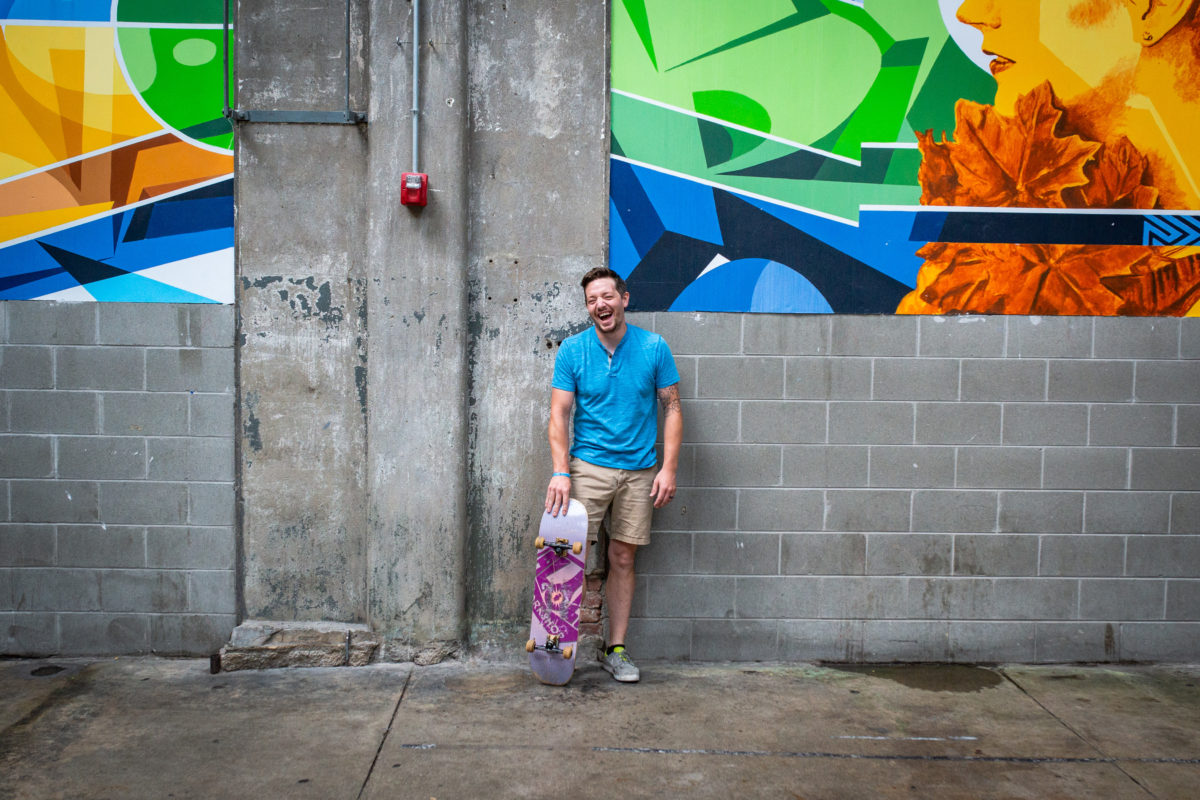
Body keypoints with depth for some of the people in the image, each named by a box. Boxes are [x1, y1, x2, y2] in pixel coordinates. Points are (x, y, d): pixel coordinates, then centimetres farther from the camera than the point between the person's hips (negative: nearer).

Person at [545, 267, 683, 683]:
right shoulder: (572, 350, -1)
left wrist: (668, 468, -5)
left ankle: (616, 649, 17)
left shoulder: (654, 347, 0)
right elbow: (559, 414, -3)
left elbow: (672, 408, 3)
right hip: (587, 466, -1)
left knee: (623, 559, 7)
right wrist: (560, 472, -14)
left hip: (638, 471, 1)